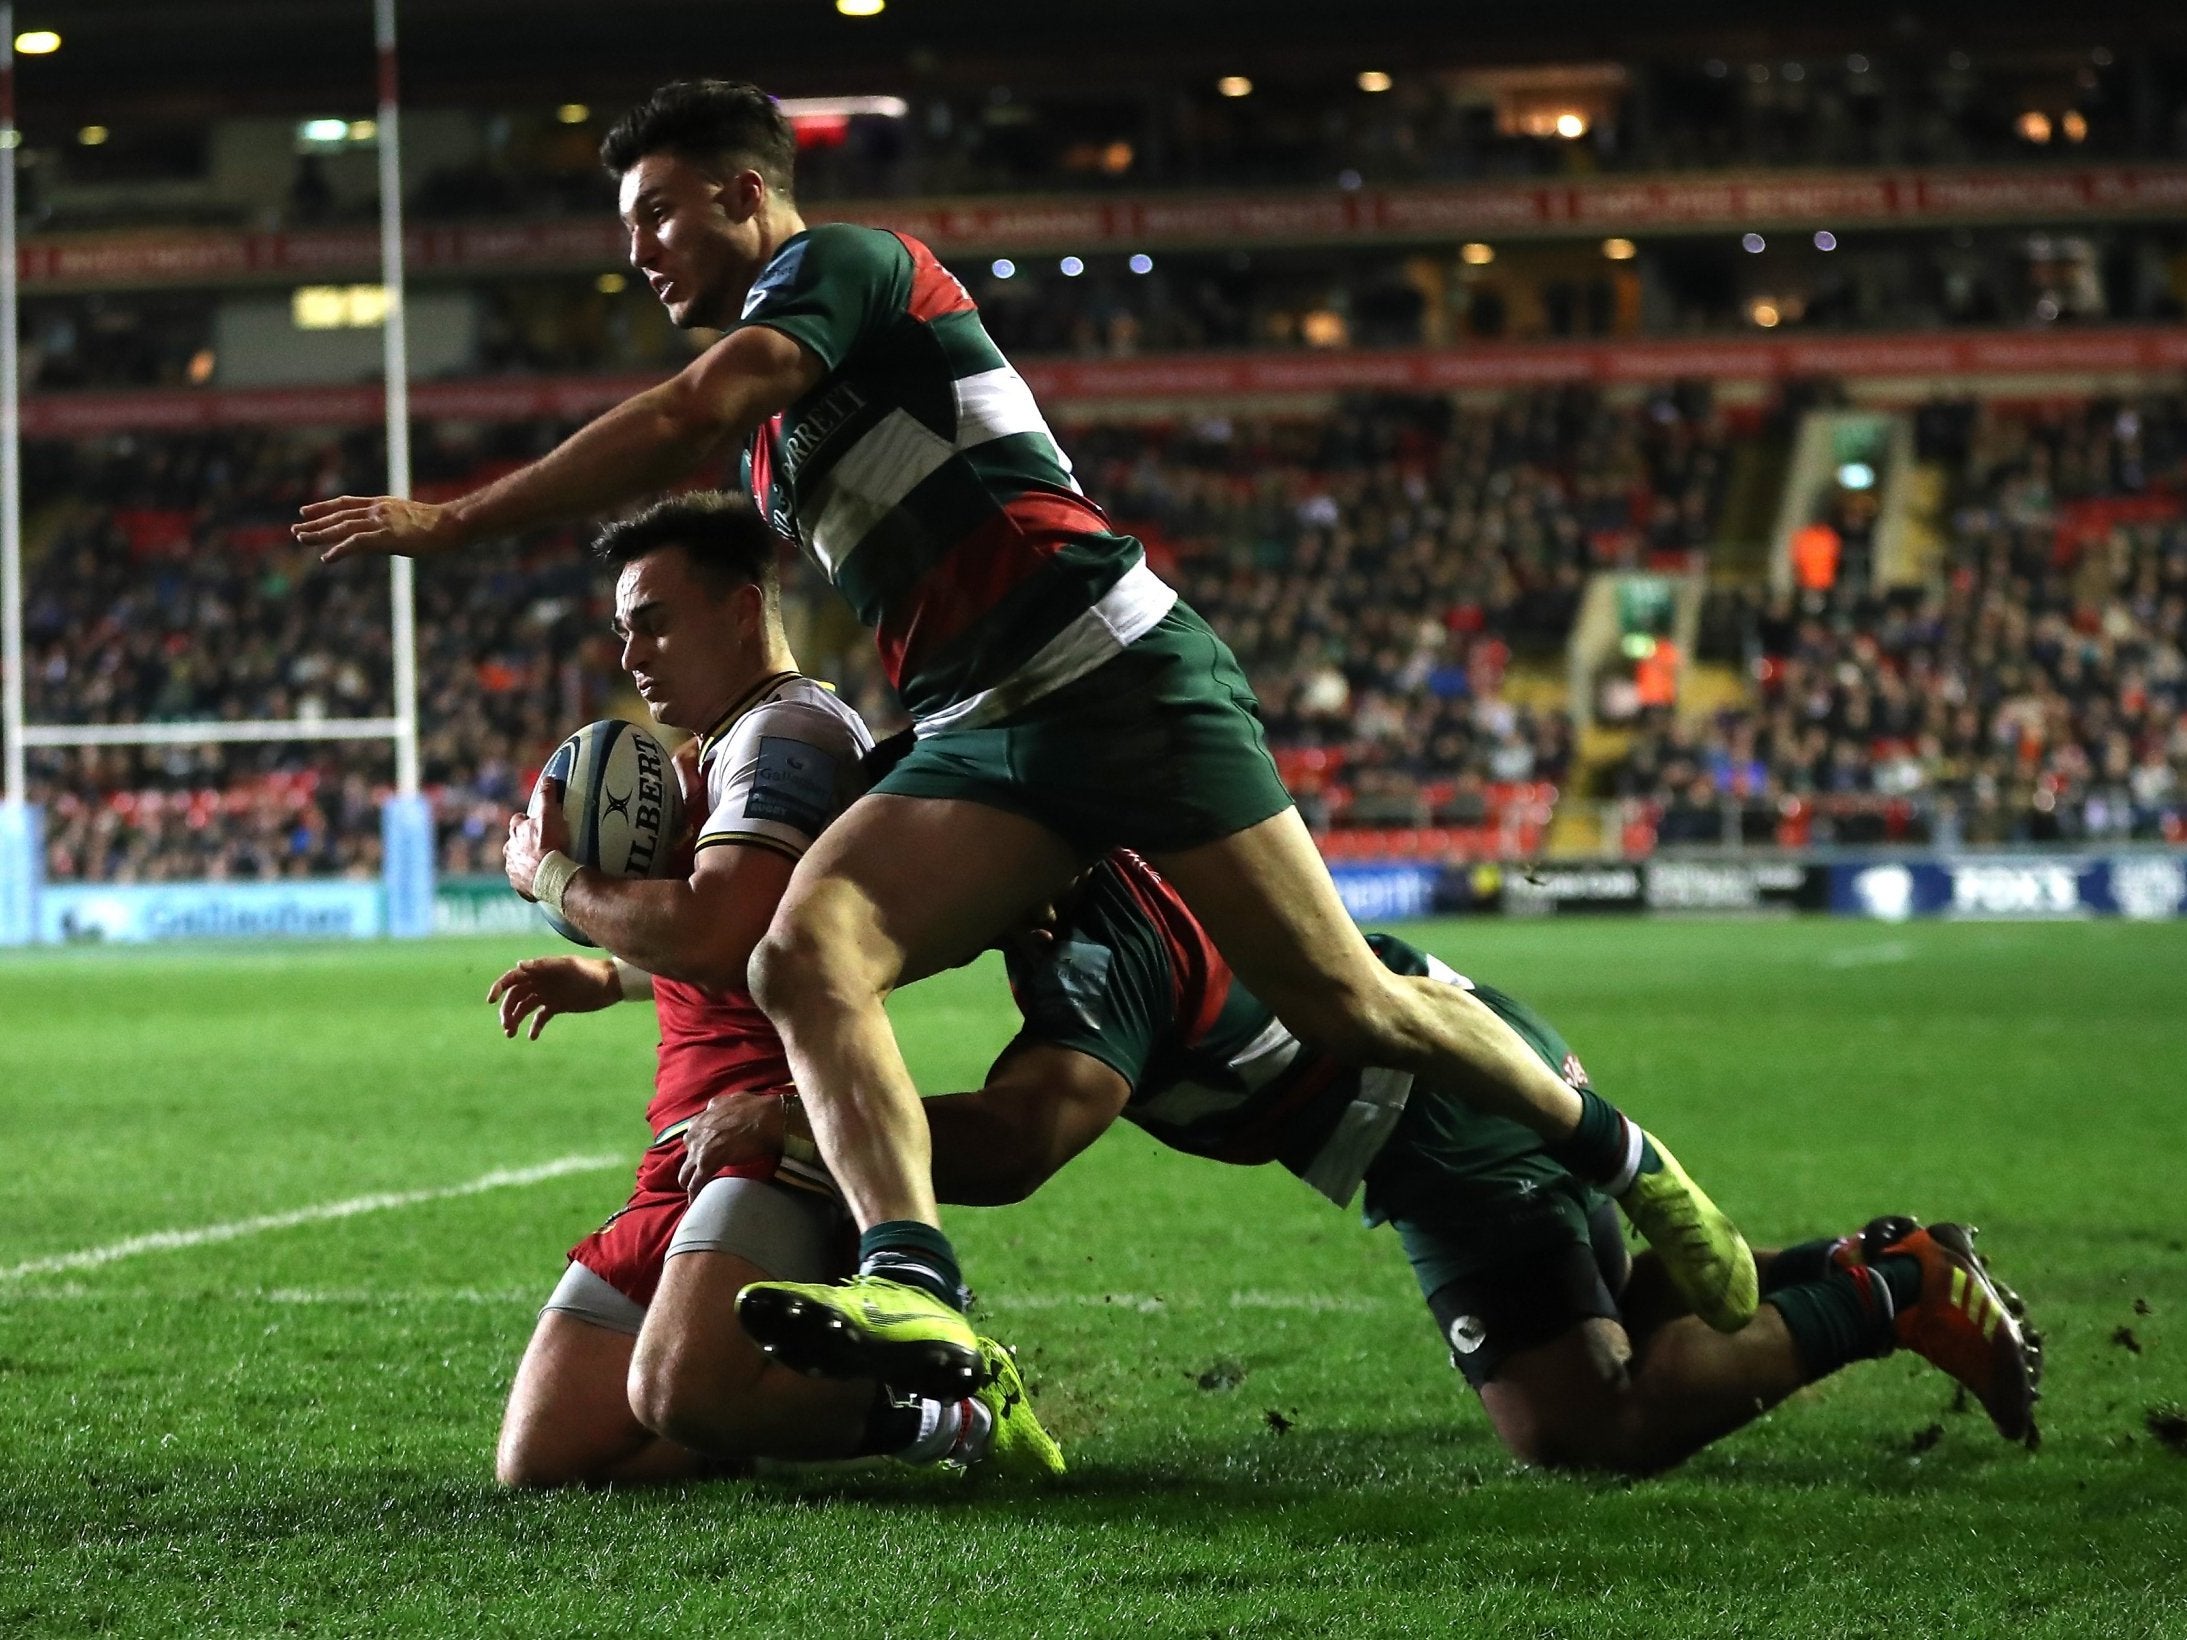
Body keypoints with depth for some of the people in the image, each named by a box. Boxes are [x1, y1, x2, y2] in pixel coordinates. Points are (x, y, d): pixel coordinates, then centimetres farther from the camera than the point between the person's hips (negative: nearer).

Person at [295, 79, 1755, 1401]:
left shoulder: (844, 260, -1)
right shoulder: (775, 440, 25)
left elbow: (684, 423, -17)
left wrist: (447, 522, -14)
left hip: (1121, 676, -8)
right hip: (983, 744, 8)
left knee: (1346, 1005, -8)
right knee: (804, 953, -20)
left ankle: (1620, 1159, 16)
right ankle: (917, 1293, -39)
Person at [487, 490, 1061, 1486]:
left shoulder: (788, 730, -7)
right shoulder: (719, 754, 26)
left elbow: (711, 937, -23)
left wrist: (556, 875, -7)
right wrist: (599, 977, 24)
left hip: (776, 1139, -10)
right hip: (689, 1152, 11)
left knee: (680, 1392, -36)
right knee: (541, 1462, -2)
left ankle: (935, 1394, -13)